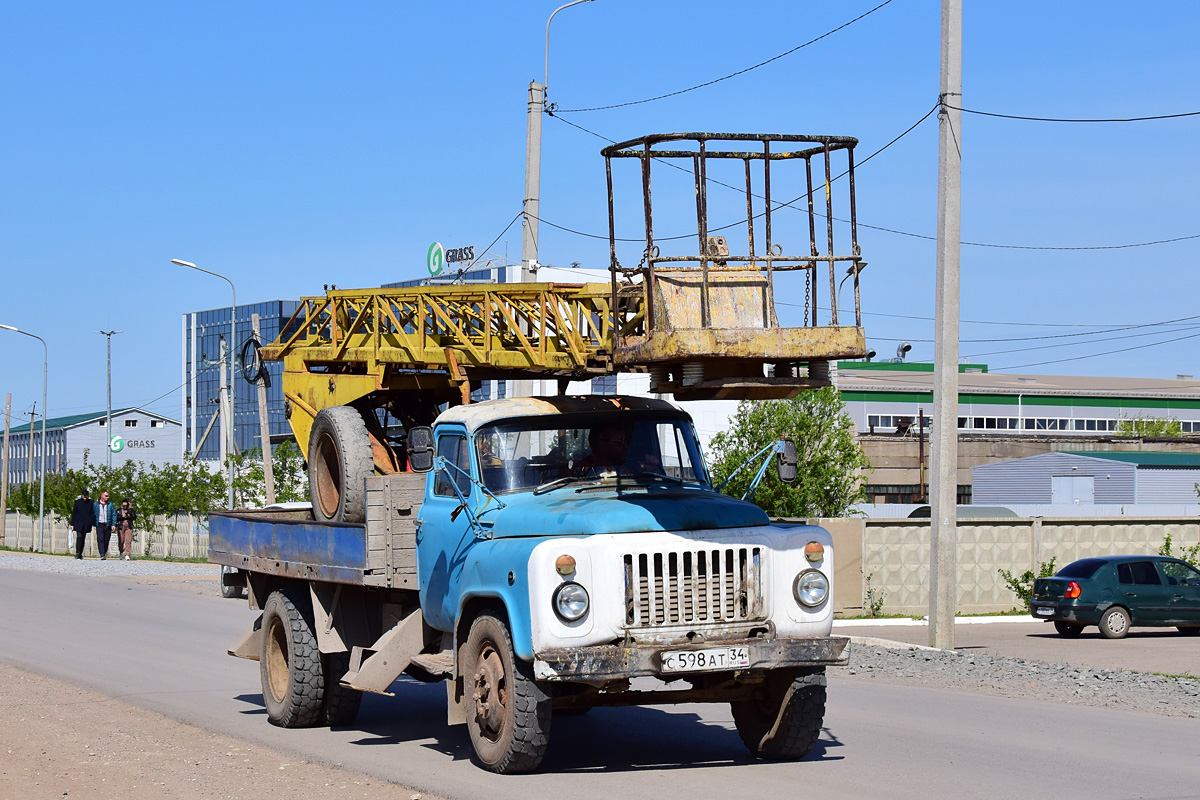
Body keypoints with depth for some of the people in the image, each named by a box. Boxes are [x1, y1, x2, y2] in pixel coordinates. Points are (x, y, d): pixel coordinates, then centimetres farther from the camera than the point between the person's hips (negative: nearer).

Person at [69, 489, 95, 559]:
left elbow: (92, 514, 8)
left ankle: (80, 554, 13)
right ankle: (77, 553, -15)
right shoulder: (77, 501, -1)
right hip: (78, 523, -2)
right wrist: (72, 524, 0)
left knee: (83, 538, 5)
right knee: (79, 537, -15)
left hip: (86, 524, 2)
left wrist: (91, 524, 4)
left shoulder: (90, 502, 3)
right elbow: (74, 513, 2)